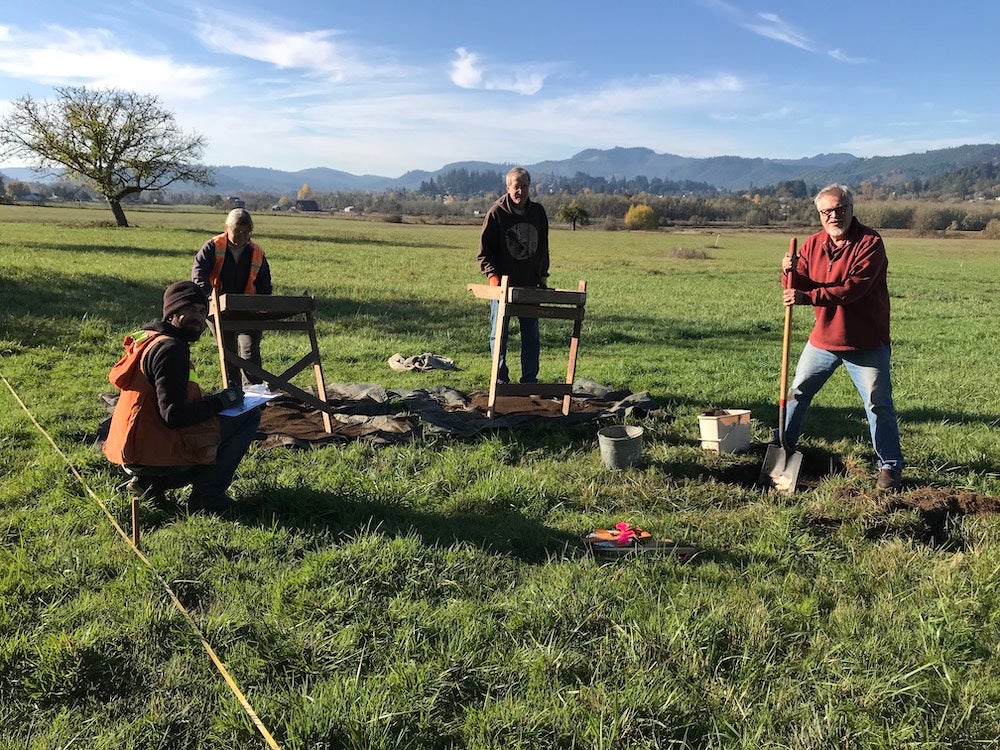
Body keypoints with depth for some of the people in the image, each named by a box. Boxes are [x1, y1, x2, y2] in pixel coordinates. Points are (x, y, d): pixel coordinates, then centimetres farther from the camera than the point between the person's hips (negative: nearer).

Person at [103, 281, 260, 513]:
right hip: (153, 455, -10)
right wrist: (220, 401, -12)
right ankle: (208, 494, -5)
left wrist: (211, 402, 10)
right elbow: (174, 415, -24)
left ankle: (150, 482, 14)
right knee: (248, 415, -7)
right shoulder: (170, 348, -16)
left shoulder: (149, 339, 15)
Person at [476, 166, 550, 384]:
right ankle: (500, 379, 15)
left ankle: (530, 379, 17)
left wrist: (542, 275, 10)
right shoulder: (496, 213, -7)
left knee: (531, 334, 7)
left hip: (530, 285, 4)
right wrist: (492, 275, -18)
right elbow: (484, 251, -6)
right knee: (499, 334, 3)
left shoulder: (538, 212, 5)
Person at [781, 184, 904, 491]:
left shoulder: (870, 242, -13)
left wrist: (808, 297, -33)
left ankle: (890, 466, 13)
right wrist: (790, 273, -22)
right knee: (797, 392, 12)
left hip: (866, 344, -5)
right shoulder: (813, 244, 4)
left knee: (879, 404, 1)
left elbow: (853, 288, -26)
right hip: (823, 338, 5)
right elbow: (797, 289, 0)